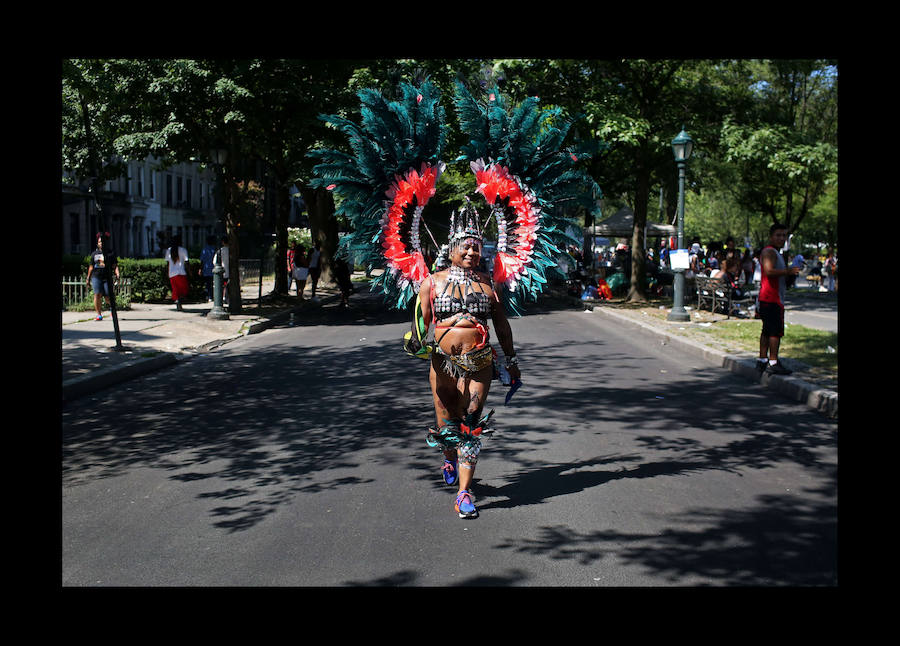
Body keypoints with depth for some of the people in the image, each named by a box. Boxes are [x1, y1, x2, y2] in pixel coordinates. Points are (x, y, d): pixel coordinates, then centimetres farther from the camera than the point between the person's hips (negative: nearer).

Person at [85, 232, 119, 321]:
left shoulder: (111, 253, 8)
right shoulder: (94, 253, 15)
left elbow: (115, 265, 2)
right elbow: (91, 267, 19)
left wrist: (117, 274, -14)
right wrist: (88, 278, 16)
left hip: (107, 277, -2)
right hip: (96, 277, 2)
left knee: (107, 297, -4)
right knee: (97, 295, -11)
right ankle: (99, 314, -7)